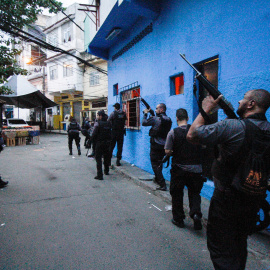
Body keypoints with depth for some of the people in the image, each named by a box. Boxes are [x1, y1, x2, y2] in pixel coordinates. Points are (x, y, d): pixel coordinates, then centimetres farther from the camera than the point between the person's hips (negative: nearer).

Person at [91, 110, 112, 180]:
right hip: (107, 143, 6)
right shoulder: (108, 123, 4)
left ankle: (99, 175, -5)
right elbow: (111, 134, 9)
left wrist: (95, 140, 1)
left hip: (99, 143, -6)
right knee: (106, 157, 20)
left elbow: (94, 135, -15)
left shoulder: (97, 123, -13)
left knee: (98, 159, -1)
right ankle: (106, 171, 36)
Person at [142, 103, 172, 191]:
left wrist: (145, 113, 10)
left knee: (155, 164, -1)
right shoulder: (168, 120, 5)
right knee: (159, 162, 24)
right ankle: (157, 179, 40)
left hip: (156, 145, -7)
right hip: (164, 145, 7)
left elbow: (144, 123, -5)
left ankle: (162, 184, -7)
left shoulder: (155, 119, -15)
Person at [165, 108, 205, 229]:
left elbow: (167, 152, -11)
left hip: (179, 168, -2)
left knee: (177, 194, 14)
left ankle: (178, 219, 23)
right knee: (194, 192, 17)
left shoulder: (173, 132, -10)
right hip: (196, 168, 2)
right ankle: (196, 213, -3)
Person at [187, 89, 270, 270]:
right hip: (253, 200, 7)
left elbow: (192, 135, -21)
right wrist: (231, 114, 10)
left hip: (227, 199, -7)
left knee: (220, 248, 10)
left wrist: (207, 109, -9)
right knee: (239, 245, 26)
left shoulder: (233, 126, -24)